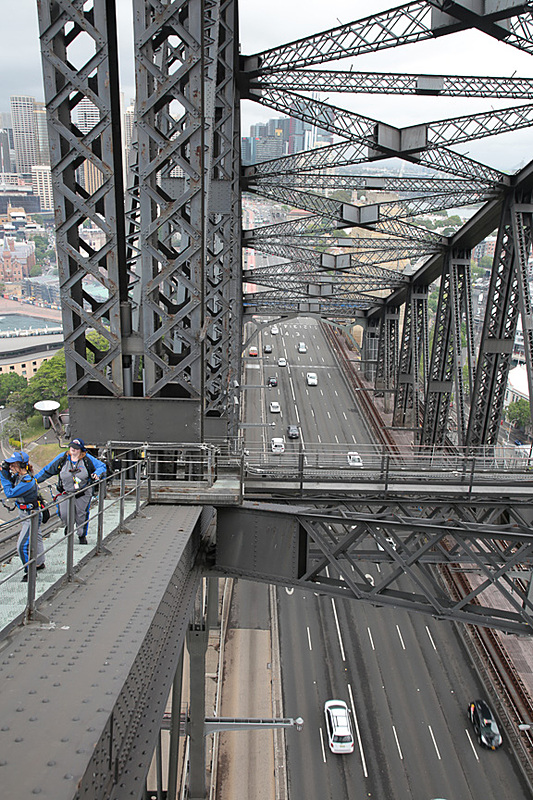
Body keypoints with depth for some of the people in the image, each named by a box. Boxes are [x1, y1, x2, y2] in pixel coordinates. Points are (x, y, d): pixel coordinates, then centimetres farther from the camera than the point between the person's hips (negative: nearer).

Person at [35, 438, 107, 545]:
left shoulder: (87, 459, -8)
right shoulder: (62, 458, -4)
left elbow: (102, 466, 2)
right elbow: (48, 470, 6)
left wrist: (97, 474, -19)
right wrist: (35, 479, 6)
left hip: (83, 493, -1)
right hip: (66, 492, 1)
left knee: (82, 515, 7)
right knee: (64, 514, -12)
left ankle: (82, 536, 32)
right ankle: (68, 525, 26)